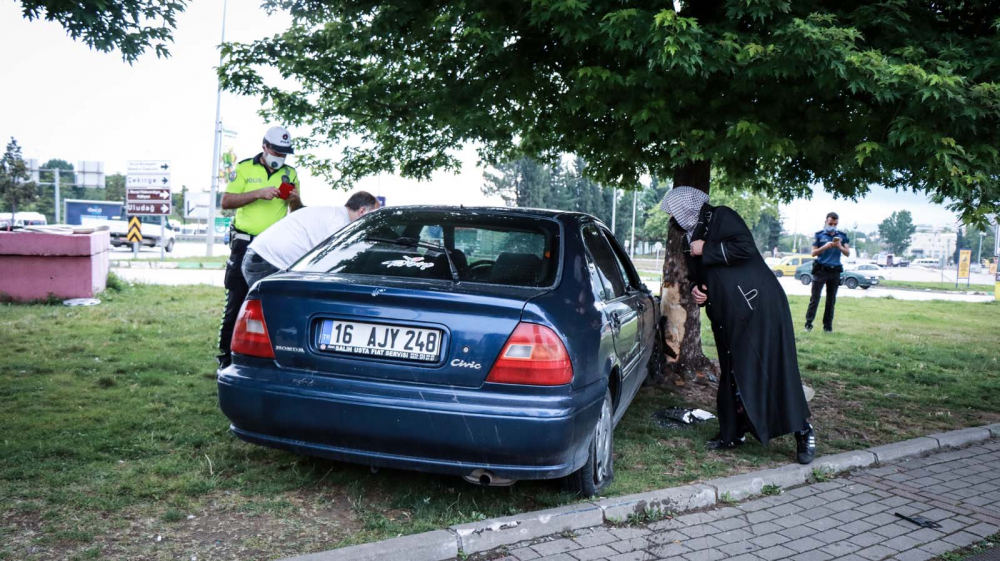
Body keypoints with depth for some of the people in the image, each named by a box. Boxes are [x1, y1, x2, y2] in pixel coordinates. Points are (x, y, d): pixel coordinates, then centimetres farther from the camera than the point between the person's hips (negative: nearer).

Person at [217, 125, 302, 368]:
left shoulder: (290, 173, 12)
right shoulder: (245, 168, 4)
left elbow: (296, 213, 15)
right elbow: (226, 201, -5)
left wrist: (295, 200, -8)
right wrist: (259, 194, -17)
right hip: (245, 245, -2)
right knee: (236, 302, 0)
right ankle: (226, 356, 8)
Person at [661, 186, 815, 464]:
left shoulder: (721, 217, -7)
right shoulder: (691, 237, 16)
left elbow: (745, 247, -22)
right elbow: (695, 276, 26)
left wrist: (706, 250, -13)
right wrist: (695, 289, 4)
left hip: (758, 306, -8)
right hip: (727, 314, 8)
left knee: (771, 366, -6)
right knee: (732, 372, 10)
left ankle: (803, 431, 6)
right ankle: (735, 432, 21)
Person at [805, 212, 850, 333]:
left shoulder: (842, 236, 9)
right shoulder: (819, 235, 3)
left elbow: (848, 253, 6)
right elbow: (813, 253, 0)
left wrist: (840, 247, -14)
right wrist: (824, 247, -17)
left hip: (835, 271, 3)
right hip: (820, 270, -2)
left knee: (831, 300, 6)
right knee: (815, 298, -6)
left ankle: (828, 326, 11)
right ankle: (808, 323, -5)